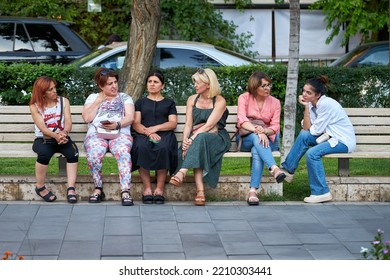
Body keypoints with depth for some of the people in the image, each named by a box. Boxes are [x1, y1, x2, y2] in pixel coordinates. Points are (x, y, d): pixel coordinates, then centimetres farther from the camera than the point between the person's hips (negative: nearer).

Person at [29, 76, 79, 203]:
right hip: (43, 139, -2)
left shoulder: (63, 101, 6)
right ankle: (40, 187, -15)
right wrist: (55, 135, -34)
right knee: (44, 153, -36)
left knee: (73, 152, -32)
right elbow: (42, 128, -13)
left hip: (62, 138, 2)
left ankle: (71, 188, -32)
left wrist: (64, 133, -27)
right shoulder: (35, 106, 0)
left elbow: (68, 123, -3)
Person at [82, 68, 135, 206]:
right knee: (93, 155, -34)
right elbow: (87, 118, 7)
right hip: (96, 134, 0)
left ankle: (125, 191, -40)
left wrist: (117, 124, -14)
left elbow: (130, 117, 4)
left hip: (120, 133, 0)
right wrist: (98, 101, 4)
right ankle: (98, 189, -18)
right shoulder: (93, 97, 21)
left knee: (123, 153, -36)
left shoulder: (124, 97, 19)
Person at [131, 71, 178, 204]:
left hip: (164, 134, 0)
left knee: (163, 148, -38)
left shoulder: (169, 103, 25)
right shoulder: (140, 102, 26)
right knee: (141, 147, -37)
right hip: (144, 134, 1)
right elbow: (136, 124, 11)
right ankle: (147, 188, -33)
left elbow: (173, 123, 10)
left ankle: (160, 189, -32)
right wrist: (148, 132, -10)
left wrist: (155, 128, -8)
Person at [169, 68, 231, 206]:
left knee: (201, 138, -38)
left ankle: (182, 173, -49)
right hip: (195, 139, 3)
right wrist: (185, 140, -15)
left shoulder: (219, 101, -3)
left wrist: (193, 139, -25)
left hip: (216, 138, -3)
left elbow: (209, 125, -14)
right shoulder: (192, 99, 13)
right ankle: (200, 191, -47)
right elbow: (188, 124, 4)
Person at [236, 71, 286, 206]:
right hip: (246, 138, -1)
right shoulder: (244, 98, -1)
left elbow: (275, 127, -2)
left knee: (257, 152, -35)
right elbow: (242, 121, -15)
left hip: (267, 138, 1)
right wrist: (257, 131, -33)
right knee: (256, 137, -38)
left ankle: (252, 191, -46)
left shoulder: (275, 102, 5)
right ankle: (274, 169, -56)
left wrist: (263, 131, -26)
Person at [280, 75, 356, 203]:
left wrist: (307, 107, -3)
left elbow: (314, 131, -17)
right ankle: (287, 169, -5)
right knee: (304, 135, -12)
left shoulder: (326, 104, -21)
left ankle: (321, 192, -17)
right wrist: (306, 107, -10)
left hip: (344, 141, -8)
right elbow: (306, 128, -4)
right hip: (330, 136, 8)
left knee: (312, 153, -26)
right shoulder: (312, 104, 5)